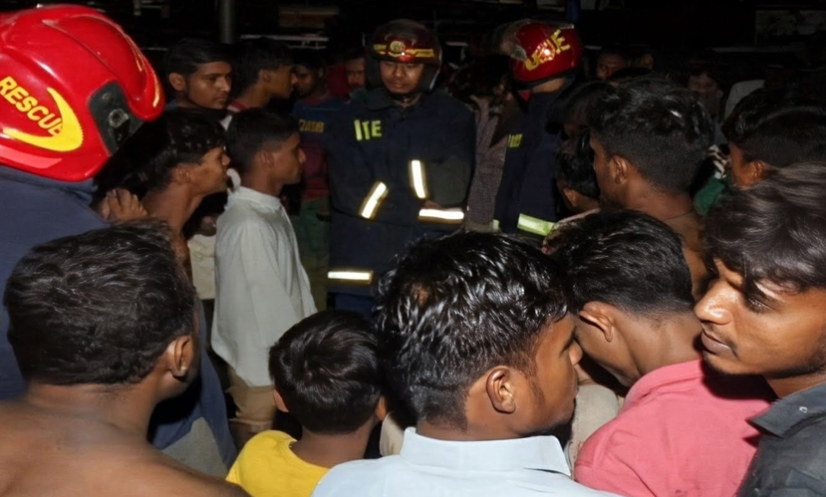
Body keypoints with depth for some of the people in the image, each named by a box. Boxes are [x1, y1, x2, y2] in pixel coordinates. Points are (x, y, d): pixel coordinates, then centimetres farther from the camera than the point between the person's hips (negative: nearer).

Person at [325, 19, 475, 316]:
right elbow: (350, 193, -6)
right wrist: (422, 211, -8)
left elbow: (452, 186, -6)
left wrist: (379, 186, -5)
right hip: (362, 268, 0)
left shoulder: (453, 117, 6)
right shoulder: (353, 117, 6)